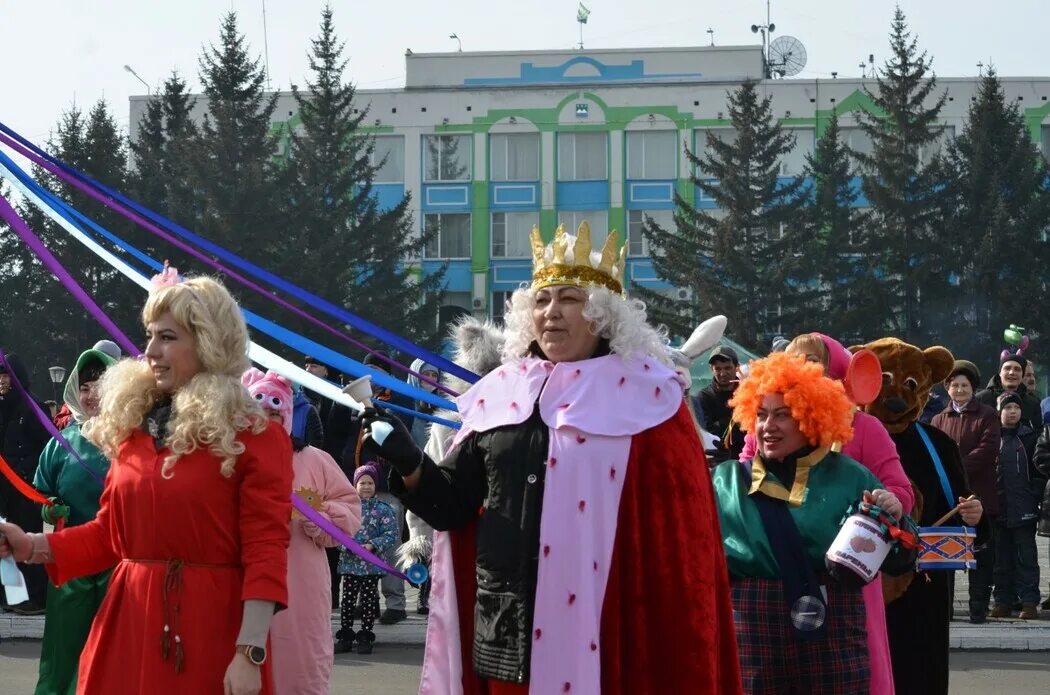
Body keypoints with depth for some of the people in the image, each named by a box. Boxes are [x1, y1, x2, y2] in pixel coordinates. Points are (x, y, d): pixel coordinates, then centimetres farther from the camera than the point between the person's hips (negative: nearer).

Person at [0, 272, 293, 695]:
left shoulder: (256, 438, -7)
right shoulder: (132, 426, 11)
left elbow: (266, 552, -11)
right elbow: (110, 533, 15)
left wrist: (250, 653, -18)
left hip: (211, 627, -5)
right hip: (130, 622, 5)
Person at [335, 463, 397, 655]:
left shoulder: (383, 509, -1)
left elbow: (391, 535, -5)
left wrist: (372, 545, -17)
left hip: (371, 565, -1)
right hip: (349, 562, 2)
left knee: (368, 601, 4)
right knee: (347, 600, 5)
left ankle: (365, 638, 12)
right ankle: (345, 637, 13)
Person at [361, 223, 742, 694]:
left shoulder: (643, 398, -1)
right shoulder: (500, 394, 12)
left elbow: (683, 531, -5)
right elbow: (454, 505, 13)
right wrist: (409, 465, -7)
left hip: (601, 637, -4)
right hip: (505, 634, 4)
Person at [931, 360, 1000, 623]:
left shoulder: (987, 416, 4)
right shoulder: (939, 419, 13)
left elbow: (988, 449, -8)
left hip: (979, 496, -3)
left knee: (981, 553, -1)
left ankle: (979, 608, 3)